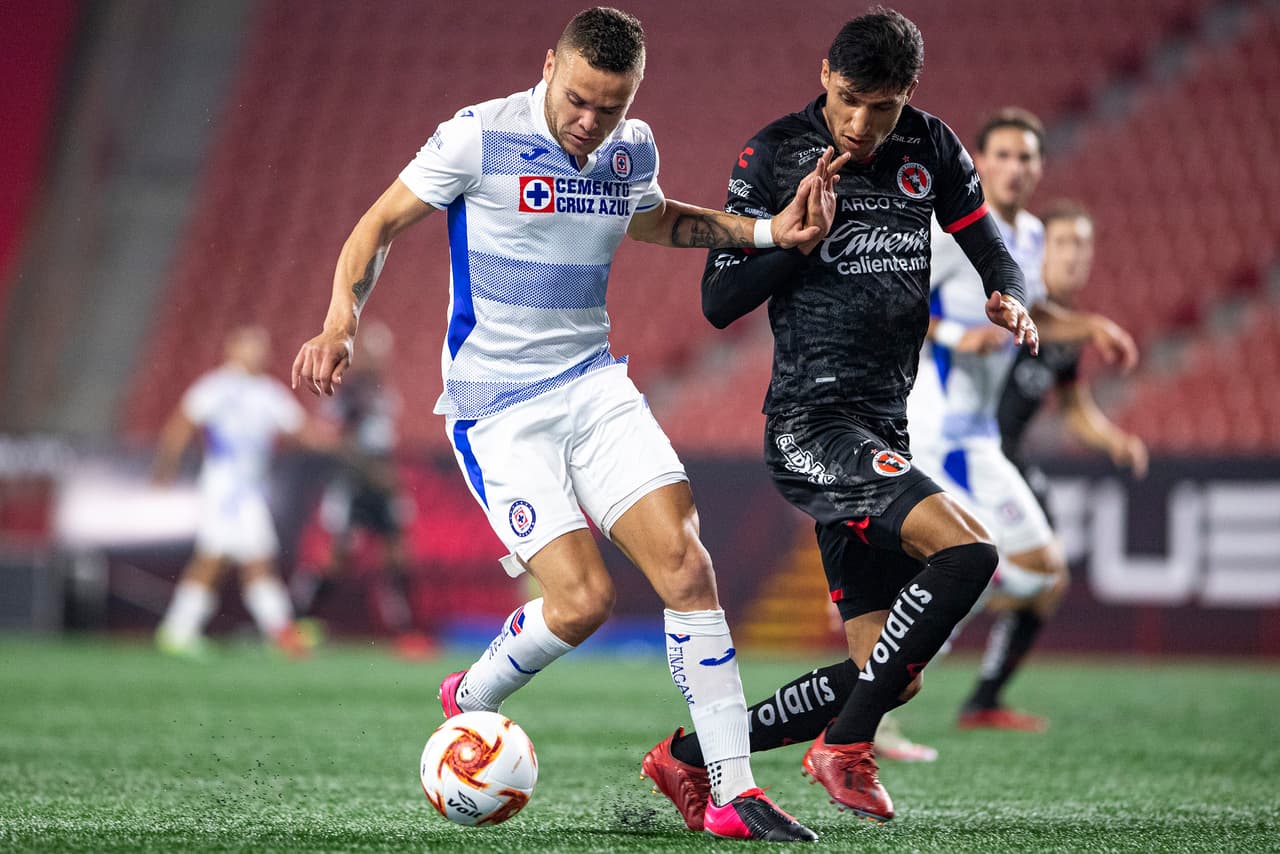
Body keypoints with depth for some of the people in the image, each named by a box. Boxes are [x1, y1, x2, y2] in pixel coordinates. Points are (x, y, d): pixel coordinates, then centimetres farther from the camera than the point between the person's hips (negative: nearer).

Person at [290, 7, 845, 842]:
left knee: (686, 562, -12)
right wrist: (340, 326, -18)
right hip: (497, 408, -5)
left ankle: (733, 792, -8)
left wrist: (767, 232, 15)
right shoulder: (479, 137, -12)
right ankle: (470, 701, 17)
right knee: (583, 597, -16)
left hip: (594, 385, 5)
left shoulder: (633, 147, 5)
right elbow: (380, 225, -3)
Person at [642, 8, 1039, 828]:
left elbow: (992, 251, 15)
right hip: (812, 426, -7)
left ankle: (688, 758, 18)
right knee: (968, 550, -27)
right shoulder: (774, 157, -6)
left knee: (886, 674, 6)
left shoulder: (931, 150, 8)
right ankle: (846, 749, -14)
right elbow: (720, 301, -4)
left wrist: (1011, 301, -7)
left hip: (883, 434, 7)